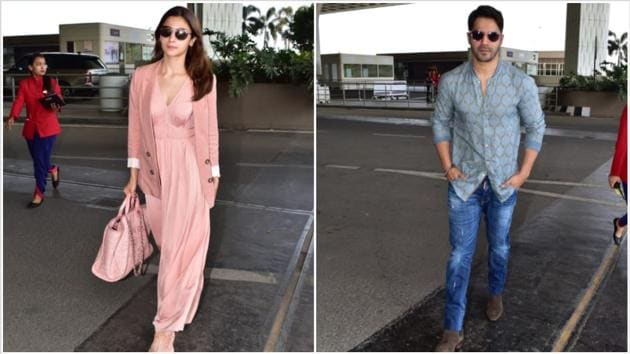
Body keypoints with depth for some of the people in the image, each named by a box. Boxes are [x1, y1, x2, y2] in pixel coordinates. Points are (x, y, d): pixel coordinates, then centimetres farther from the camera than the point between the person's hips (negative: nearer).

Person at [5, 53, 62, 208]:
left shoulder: (52, 82, -1)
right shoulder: (24, 84, 2)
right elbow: (19, 102, -10)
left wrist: (57, 107, -28)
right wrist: (12, 117, -27)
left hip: (48, 126, -3)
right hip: (31, 127, 3)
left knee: (41, 160, -5)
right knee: (38, 159, 13)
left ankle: (39, 193, 6)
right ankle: (52, 169, 46)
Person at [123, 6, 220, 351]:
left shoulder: (203, 80, -8)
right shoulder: (141, 77, -4)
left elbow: (210, 131, -2)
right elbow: (136, 128, 2)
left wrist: (213, 174, 2)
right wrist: (133, 176, 5)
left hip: (189, 170, -3)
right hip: (155, 168, 3)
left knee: (180, 246, -2)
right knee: (167, 241, 20)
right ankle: (186, 295, 49)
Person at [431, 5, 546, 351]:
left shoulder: (522, 82, -10)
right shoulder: (450, 81, -8)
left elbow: (536, 127, 0)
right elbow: (440, 123, 4)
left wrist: (524, 172, -5)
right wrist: (447, 166, -4)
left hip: (504, 181, 1)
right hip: (464, 182, 0)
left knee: (499, 246, 19)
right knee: (460, 253, 1)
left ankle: (495, 293, 48)